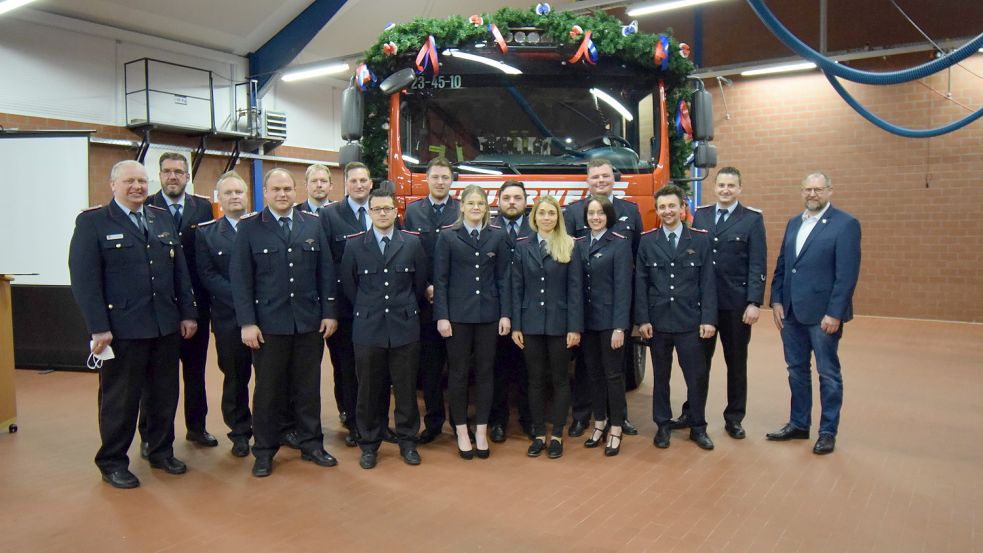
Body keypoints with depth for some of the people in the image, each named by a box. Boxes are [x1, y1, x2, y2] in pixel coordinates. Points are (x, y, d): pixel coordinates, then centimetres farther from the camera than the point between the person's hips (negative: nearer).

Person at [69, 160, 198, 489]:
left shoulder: (163, 219, 12)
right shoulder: (92, 222, -4)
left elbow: (180, 271, 11)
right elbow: (84, 279, -10)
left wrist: (188, 313, 6)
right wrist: (98, 328, -15)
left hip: (167, 326, 5)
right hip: (122, 329, -5)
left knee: (165, 395, 14)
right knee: (120, 399, 7)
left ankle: (161, 451, 30)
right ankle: (112, 462, 23)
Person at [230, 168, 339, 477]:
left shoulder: (313, 225, 7)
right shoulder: (249, 227, 0)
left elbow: (325, 271, 6)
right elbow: (240, 277, -4)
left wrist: (329, 312, 1)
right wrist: (247, 322, -10)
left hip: (310, 321, 2)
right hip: (269, 322, -2)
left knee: (309, 386, 11)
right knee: (268, 389, 8)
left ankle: (311, 444, 25)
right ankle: (264, 451, 22)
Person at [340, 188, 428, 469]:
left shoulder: (412, 242, 2)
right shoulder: (354, 244, 1)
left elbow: (420, 282, 9)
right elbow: (348, 285, 8)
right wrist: (366, 311, 11)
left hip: (405, 327, 0)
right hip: (368, 328, 0)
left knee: (406, 388, 8)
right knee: (370, 390, 8)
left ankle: (407, 441, 23)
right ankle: (369, 444, 22)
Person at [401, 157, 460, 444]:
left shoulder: (463, 210, 1)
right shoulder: (413, 211, 6)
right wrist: (426, 288, -6)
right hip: (424, 299, 1)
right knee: (429, 363, 7)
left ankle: (460, 420, 18)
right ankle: (433, 420, 19)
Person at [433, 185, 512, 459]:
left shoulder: (498, 236, 4)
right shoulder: (447, 236, -1)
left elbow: (504, 278, 3)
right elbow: (440, 280, -2)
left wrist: (505, 314, -2)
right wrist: (442, 316, -8)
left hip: (488, 314, 2)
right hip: (458, 314, -1)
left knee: (485, 372, 8)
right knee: (458, 373, 6)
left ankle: (481, 431, 19)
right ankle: (461, 432, 19)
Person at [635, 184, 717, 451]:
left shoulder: (700, 240, 2)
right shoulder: (647, 241, 2)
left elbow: (707, 283, 0)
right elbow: (640, 284, 1)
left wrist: (708, 319, -7)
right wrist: (642, 319, -5)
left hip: (690, 322, 0)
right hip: (657, 321, 1)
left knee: (697, 376, 5)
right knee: (660, 377, 11)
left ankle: (698, 427, 21)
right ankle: (662, 426, 24)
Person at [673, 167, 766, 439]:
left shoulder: (752, 219, -2)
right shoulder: (700, 215, 7)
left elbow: (757, 265, -7)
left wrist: (754, 302, -14)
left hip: (736, 304, -2)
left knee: (736, 363, 10)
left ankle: (734, 418, 23)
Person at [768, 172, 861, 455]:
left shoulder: (845, 224, -8)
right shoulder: (793, 223, 12)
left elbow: (847, 273, -13)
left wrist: (835, 313, -17)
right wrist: (776, 300, 3)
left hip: (823, 313, -6)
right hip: (791, 312, 6)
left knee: (828, 373, 6)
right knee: (797, 370, 15)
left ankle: (828, 431, 19)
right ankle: (799, 424, 28)